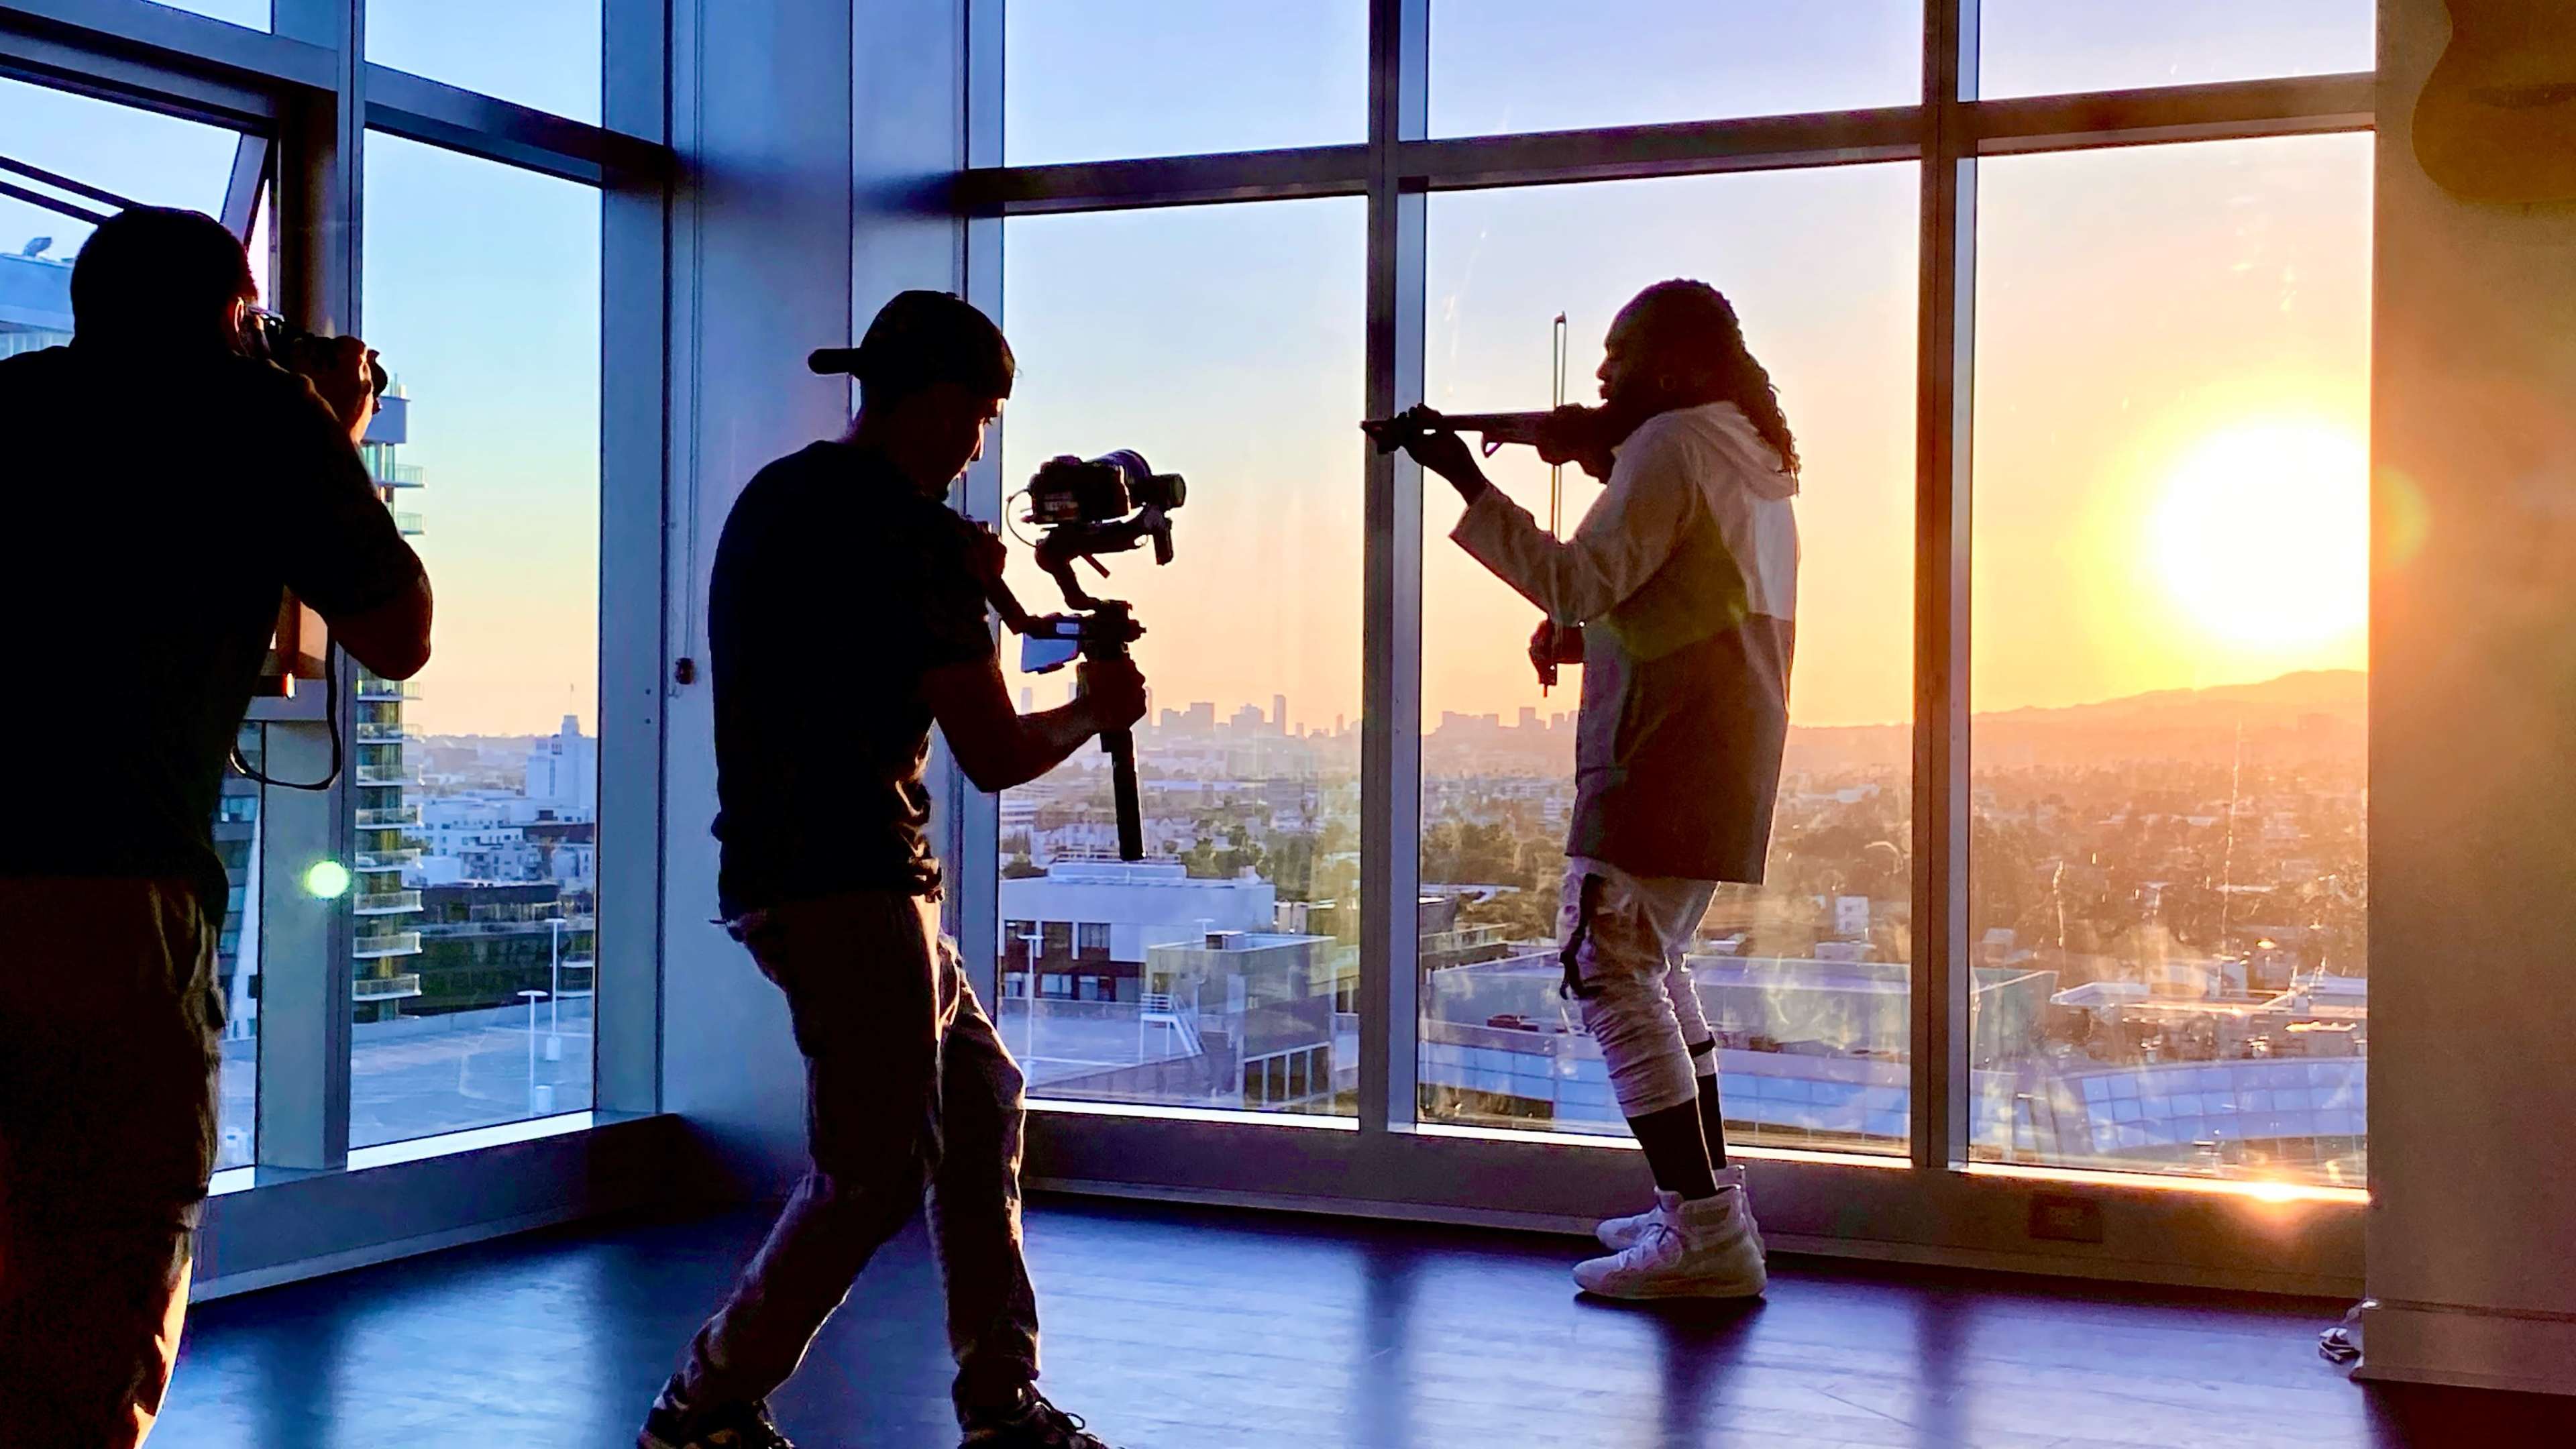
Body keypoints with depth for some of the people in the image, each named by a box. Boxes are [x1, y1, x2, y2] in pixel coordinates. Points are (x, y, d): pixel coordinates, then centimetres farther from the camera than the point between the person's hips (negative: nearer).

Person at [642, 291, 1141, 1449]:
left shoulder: (776, 496, 14)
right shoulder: (911, 533, -13)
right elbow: (994, 756, -13)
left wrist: (959, 589, 15)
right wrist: (1099, 710, 6)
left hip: (780, 873, 10)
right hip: (848, 885, -10)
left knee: (979, 1098, 17)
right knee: (874, 1178, -5)